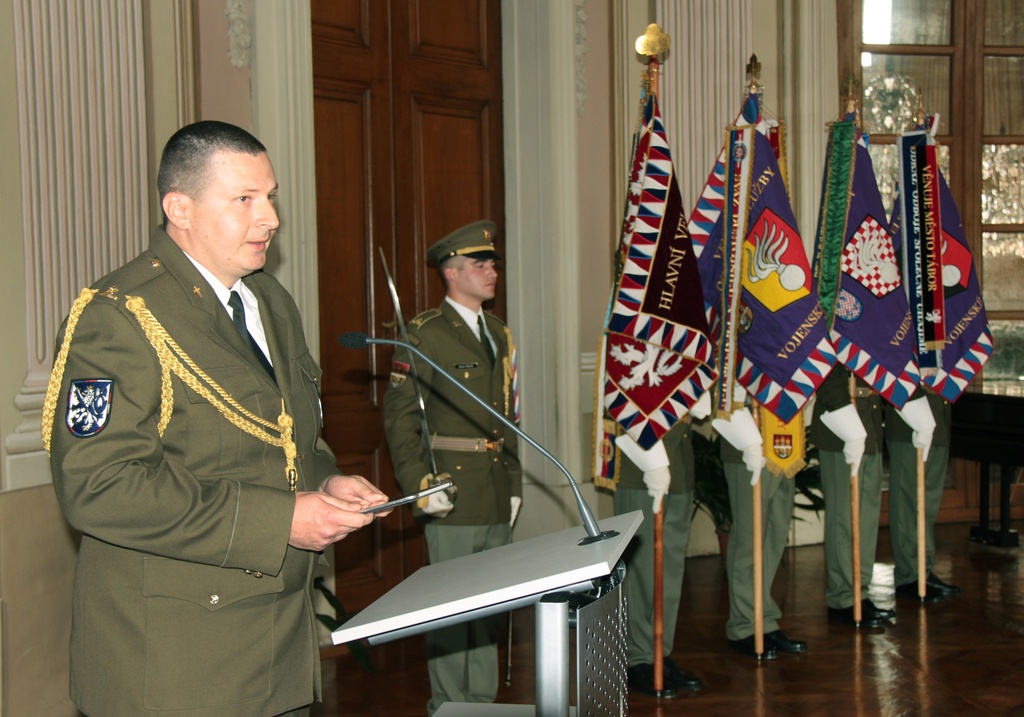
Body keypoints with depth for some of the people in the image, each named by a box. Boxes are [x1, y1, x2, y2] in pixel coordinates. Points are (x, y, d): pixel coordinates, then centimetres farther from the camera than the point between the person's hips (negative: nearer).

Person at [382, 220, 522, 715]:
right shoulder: (423, 333, -7)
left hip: (497, 501, 7)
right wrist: (419, 484, -17)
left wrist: (514, 484, 15)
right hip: (454, 495, -7)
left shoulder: (499, 334, 16)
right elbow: (400, 415, -11)